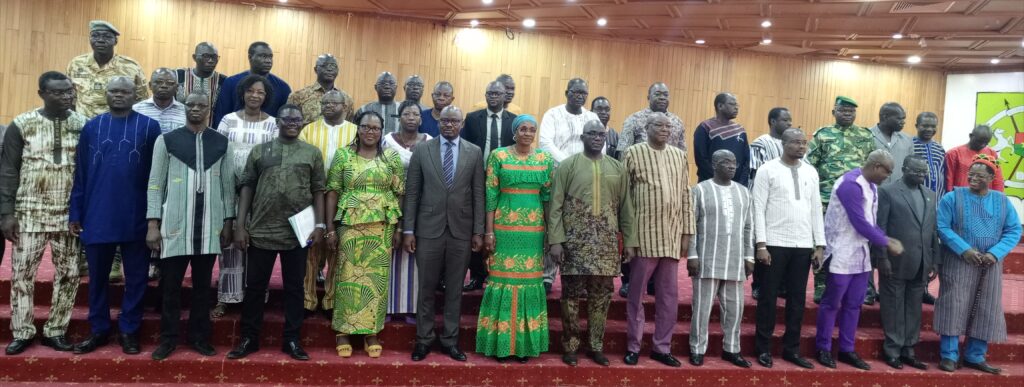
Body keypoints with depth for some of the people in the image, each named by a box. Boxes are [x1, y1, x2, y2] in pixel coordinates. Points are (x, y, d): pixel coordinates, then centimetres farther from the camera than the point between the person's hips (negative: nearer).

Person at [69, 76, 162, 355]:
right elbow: (80, 174, 8)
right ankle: (99, 330, 26)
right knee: (97, 277, 12)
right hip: (97, 215, 2)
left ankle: (129, 331, 19)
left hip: (136, 217, -2)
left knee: (136, 277, 6)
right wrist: (75, 213, 3)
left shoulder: (149, 127, -1)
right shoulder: (91, 128, 7)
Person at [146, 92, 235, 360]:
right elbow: (155, 183, 1)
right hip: (174, 224, -1)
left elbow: (228, 184, 9)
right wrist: (153, 224, -5)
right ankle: (168, 338, 18)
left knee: (203, 284, 9)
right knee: (170, 285, 5)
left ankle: (199, 337, 20)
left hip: (210, 225, 2)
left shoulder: (221, 143, 7)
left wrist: (228, 222, 4)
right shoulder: (166, 140, 2)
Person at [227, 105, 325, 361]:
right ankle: (249, 338, 21)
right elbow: (247, 187, 5)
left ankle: (291, 340, 18)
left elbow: (318, 191, 4)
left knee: (294, 287, 7)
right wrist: (240, 225, -2)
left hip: (298, 232, 0)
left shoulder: (312, 153, 5)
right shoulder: (259, 151, 7)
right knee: (254, 286, 8)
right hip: (261, 231, 1)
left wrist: (320, 224, -5)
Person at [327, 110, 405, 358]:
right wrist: (331, 227, -3)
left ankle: (372, 331, 14)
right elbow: (333, 192, 2)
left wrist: (398, 227, 1)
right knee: (349, 276, 2)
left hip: (382, 226, 1)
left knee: (376, 278, 4)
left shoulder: (392, 157, 6)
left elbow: (399, 194, 6)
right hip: (350, 224, -1)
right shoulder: (343, 155, 3)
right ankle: (343, 331, 13)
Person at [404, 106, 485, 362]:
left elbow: (478, 194, 3)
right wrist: (408, 230, -3)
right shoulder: (421, 150, 3)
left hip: (461, 230, 1)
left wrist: (478, 231, -1)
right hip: (429, 229, 0)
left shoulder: (474, 152, 4)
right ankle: (424, 339, 21)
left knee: (455, 289, 9)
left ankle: (450, 340, 21)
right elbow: (412, 193, 2)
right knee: (426, 288, 7)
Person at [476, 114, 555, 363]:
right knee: (503, 277, 1)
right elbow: (490, 196, -2)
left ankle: (525, 342, 17)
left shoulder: (545, 159, 6)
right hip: (504, 227, -2)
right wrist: (489, 231, -7)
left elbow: (549, 197, 8)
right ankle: (501, 342, 13)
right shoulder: (498, 156, 0)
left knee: (530, 279, 5)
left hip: (534, 229, 2)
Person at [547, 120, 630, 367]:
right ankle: (570, 346, 17)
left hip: (607, 242, 3)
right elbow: (555, 206, -3)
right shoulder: (567, 165, 1)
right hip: (575, 240, -2)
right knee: (572, 294, 3)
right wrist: (555, 240, -10)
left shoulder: (617, 168, 10)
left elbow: (624, 206, 10)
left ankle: (596, 346, 19)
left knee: (602, 294, 6)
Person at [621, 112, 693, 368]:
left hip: (672, 235, 4)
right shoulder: (633, 153, -1)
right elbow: (624, 197, -4)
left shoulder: (679, 155, 12)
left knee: (669, 295, 9)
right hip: (644, 234, -4)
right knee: (637, 293, 4)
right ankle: (633, 347, 17)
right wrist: (628, 238, -9)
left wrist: (687, 232, 7)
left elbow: (686, 195, 13)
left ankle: (662, 347, 21)